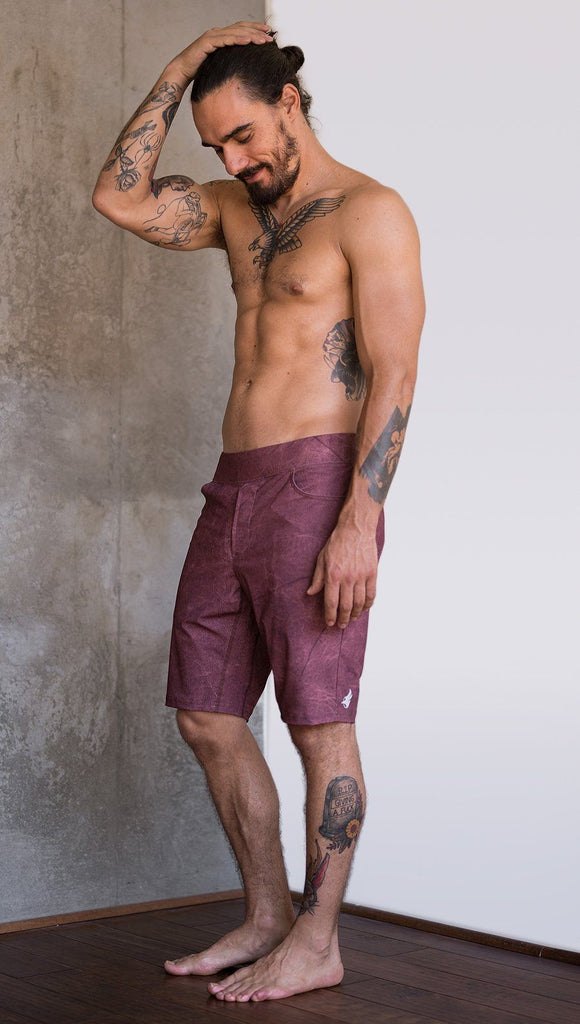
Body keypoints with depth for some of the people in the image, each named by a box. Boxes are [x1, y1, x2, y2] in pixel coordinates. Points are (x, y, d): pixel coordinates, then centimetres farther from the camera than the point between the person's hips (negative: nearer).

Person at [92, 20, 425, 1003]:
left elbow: (394, 375, -12)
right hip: (233, 487, 8)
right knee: (208, 718, 9)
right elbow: (118, 196, 13)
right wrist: (181, 68, 9)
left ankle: (316, 942, 9)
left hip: (314, 480, -8)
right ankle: (265, 918, 22)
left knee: (319, 721, -2)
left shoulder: (368, 213, -5)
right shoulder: (238, 211, 19)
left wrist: (360, 521, -20)